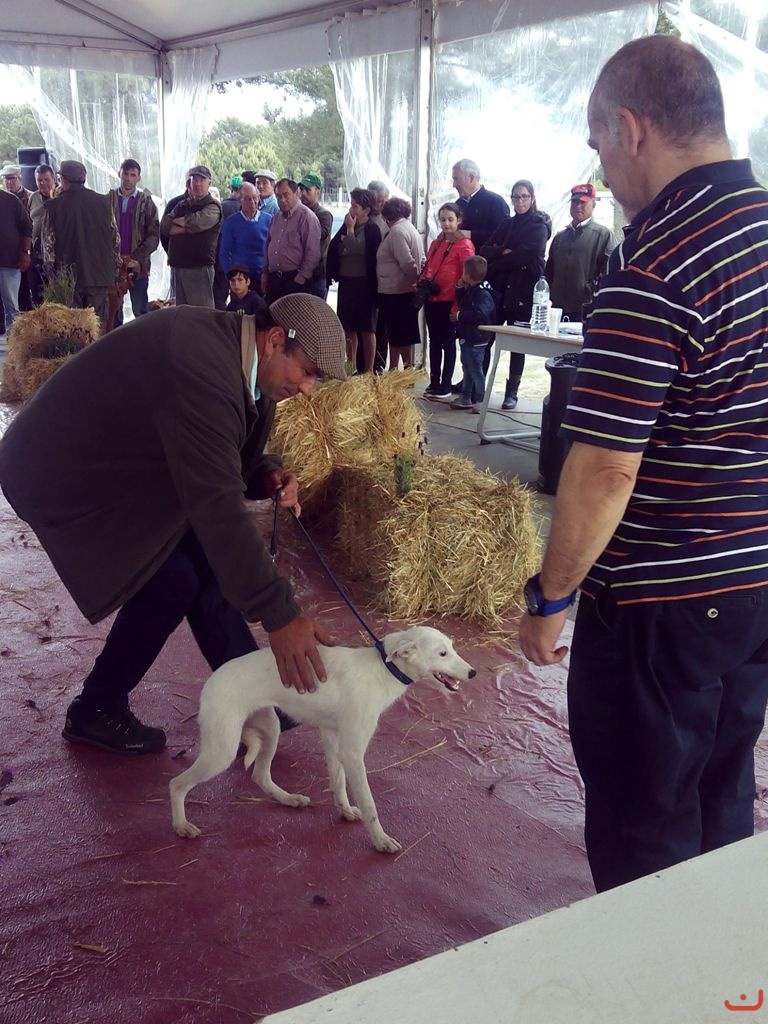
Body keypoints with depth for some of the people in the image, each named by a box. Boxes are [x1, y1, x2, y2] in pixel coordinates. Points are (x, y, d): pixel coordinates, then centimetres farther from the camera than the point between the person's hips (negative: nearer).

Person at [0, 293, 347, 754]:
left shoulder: (234, 349, -4)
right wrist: (280, 614, -38)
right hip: (59, 472, -9)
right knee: (170, 583, -10)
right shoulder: (201, 367, -34)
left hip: (119, 461, 9)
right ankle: (95, 712, 10)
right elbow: (217, 504, -39)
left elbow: (225, 457, 10)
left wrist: (267, 475, -13)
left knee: (205, 559, 3)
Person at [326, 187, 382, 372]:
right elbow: (333, 248, 9)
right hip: (346, 282, 6)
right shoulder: (347, 226, 10)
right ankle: (351, 367, 19)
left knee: (366, 328, 2)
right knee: (348, 327, 10)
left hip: (363, 284, -6)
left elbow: (355, 249, -20)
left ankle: (368, 370, 8)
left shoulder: (372, 230, -9)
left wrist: (351, 229, -10)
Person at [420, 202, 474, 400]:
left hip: (449, 302, -7)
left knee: (448, 343, 2)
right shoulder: (436, 243, 14)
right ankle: (434, 383, 20)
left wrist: (458, 304, -15)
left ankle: (445, 386, 9)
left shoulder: (464, 246, -9)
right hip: (431, 301, 7)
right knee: (434, 341, 12)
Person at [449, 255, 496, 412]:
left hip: (475, 340, -10)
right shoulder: (471, 290, 9)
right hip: (467, 337, 10)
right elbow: (461, 303, 21)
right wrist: (460, 288, 8)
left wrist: (459, 316, -23)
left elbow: (479, 314, -32)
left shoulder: (483, 294, -21)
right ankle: (465, 398, 27)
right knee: (467, 368, 17)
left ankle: (479, 401, 5)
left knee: (475, 370, -3)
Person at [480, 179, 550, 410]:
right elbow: (485, 250, 6)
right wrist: (504, 252, -14)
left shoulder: (539, 225, 0)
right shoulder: (507, 224, 17)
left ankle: (511, 392, 6)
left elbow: (527, 255, -14)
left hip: (524, 291, -5)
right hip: (500, 288, 5)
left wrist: (498, 262, -5)